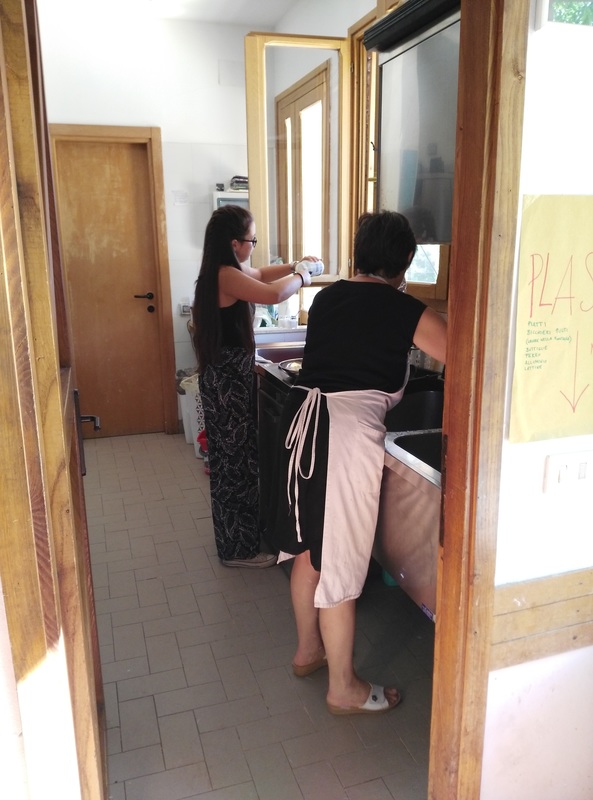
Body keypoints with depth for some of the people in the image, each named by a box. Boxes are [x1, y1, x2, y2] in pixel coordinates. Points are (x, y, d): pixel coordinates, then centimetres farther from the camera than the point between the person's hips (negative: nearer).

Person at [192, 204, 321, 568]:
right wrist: (301, 276, -14)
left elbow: (260, 275, 28)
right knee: (237, 461, 1)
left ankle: (237, 537, 36)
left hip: (230, 376, 10)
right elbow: (273, 294, -34)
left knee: (235, 458, 20)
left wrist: (295, 266, 13)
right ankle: (239, 549, 16)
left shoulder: (229, 270, 9)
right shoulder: (225, 275, -21)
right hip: (228, 381, -10)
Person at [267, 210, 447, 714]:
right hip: (347, 432, -7)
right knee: (340, 563, 4)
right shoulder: (404, 311, -5)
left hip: (302, 421, 7)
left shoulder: (327, 298, 13)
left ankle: (308, 650, 41)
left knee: (309, 548, 21)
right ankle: (344, 689, 23)